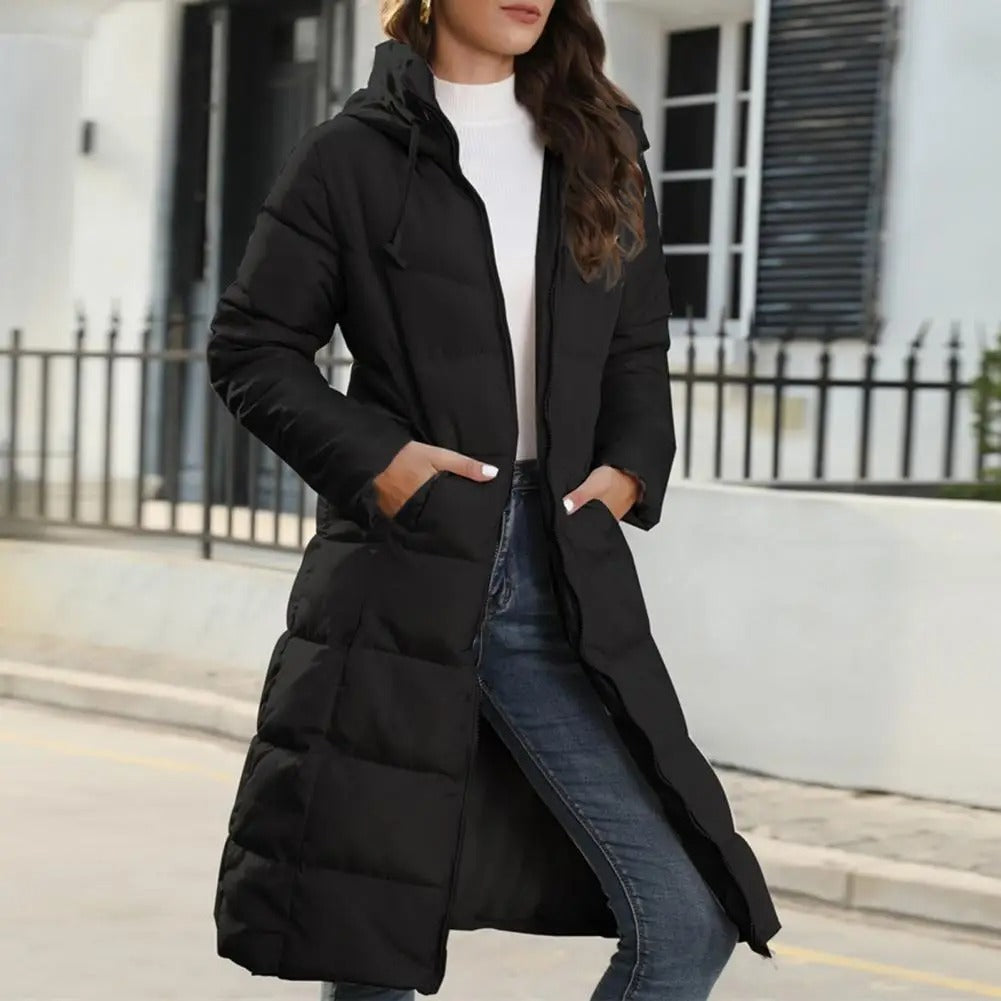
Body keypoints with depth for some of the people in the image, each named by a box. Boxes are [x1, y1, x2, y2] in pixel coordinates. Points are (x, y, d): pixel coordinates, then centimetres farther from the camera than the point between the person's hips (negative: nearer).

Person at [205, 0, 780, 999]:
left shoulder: (601, 150, 14)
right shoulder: (352, 154, 3)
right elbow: (249, 346, 3)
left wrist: (629, 469, 1)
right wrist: (376, 458, -10)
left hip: (561, 587, 3)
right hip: (399, 576, -3)